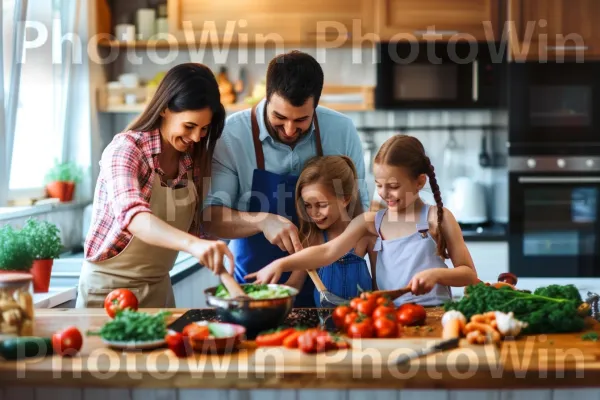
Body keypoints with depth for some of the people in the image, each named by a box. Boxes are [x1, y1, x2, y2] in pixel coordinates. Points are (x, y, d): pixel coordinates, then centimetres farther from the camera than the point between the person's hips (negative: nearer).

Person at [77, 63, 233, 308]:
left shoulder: (195, 159, 0)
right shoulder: (125, 149, -19)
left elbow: (193, 226, 6)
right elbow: (131, 215, -36)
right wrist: (192, 244, -51)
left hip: (159, 287, 6)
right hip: (110, 286, -6)